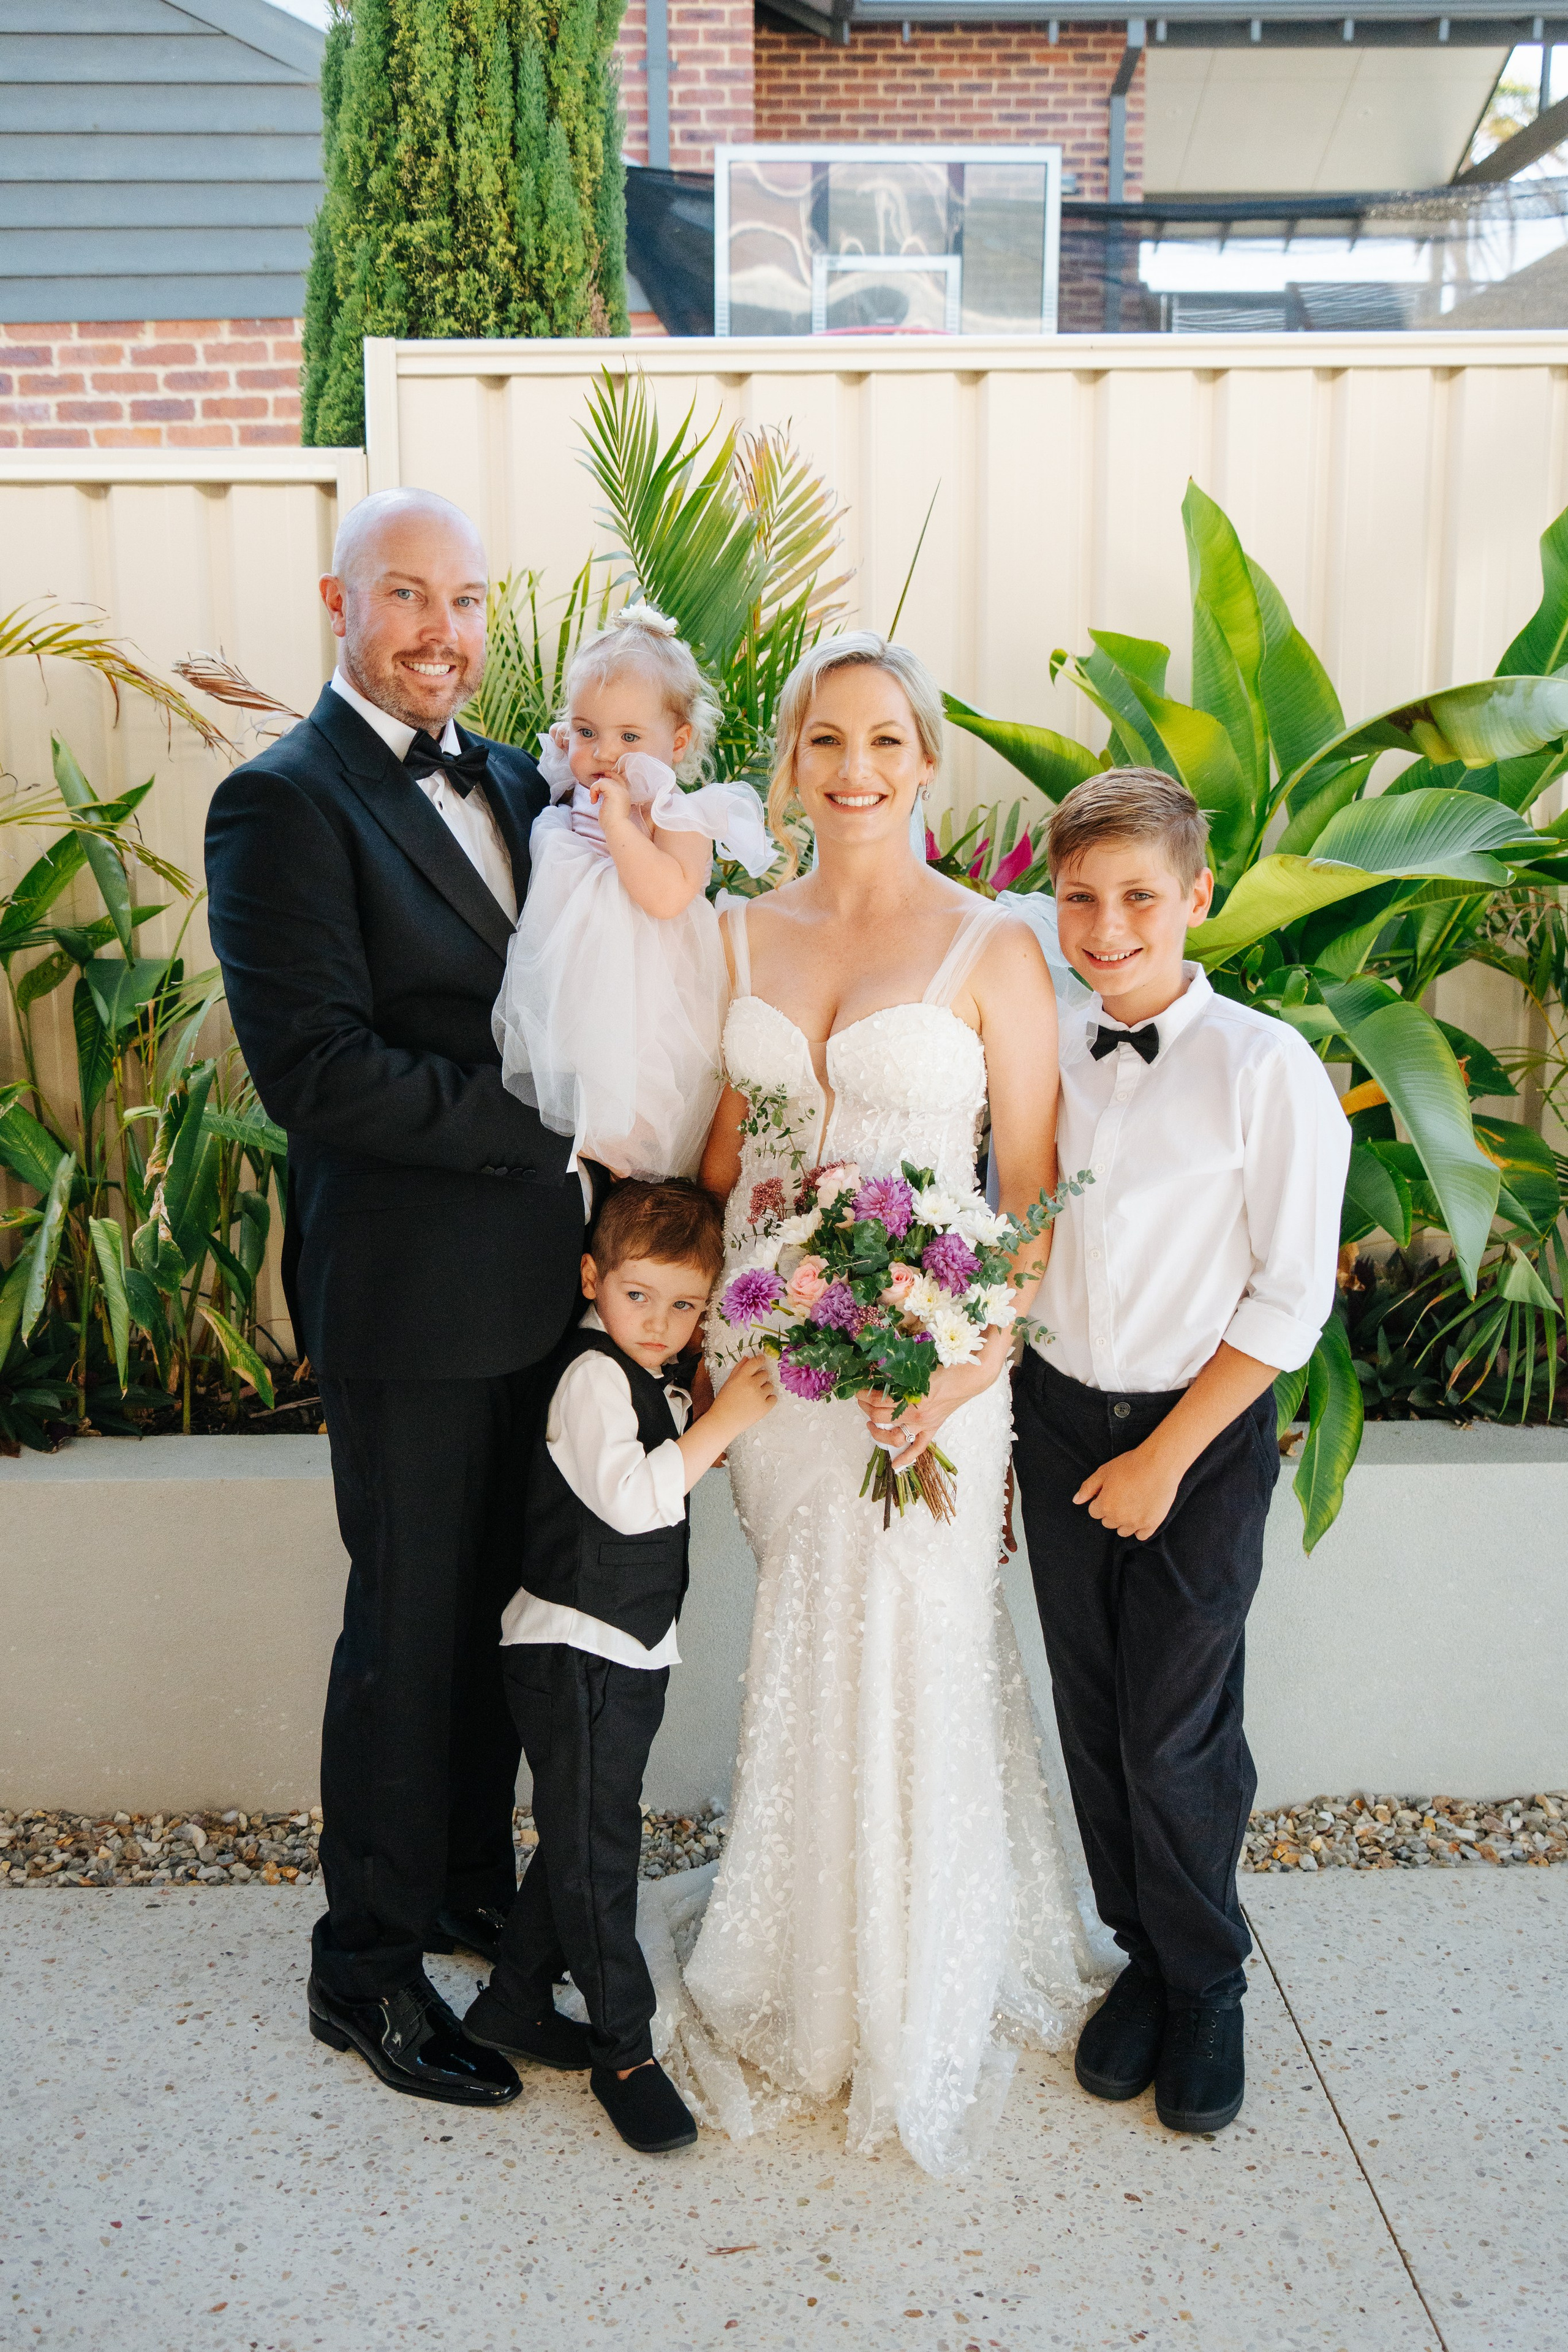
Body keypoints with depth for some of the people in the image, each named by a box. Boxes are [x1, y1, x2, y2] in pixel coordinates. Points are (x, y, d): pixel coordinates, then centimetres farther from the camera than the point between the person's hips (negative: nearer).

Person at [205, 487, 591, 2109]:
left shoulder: (515, 784, 11)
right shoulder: (284, 803, -13)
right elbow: (317, 1068, -22)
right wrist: (555, 1129, -20)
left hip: (538, 1278, 7)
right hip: (408, 1294, -7)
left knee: (497, 1606, 19)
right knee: (409, 1625, 6)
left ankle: (474, 1889, 40)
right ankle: (366, 1967, 27)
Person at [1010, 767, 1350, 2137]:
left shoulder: (1265, 1068, -13)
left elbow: (1291, 1296, -11)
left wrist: (1165, 1458, -10)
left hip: (1204, 1431, -4)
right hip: (1056, 1415, 4)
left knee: (1176, 1733, 2)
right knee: (1093, 1718, 12)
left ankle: (1207, 1987, 29)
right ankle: (1142, 1959, 35)